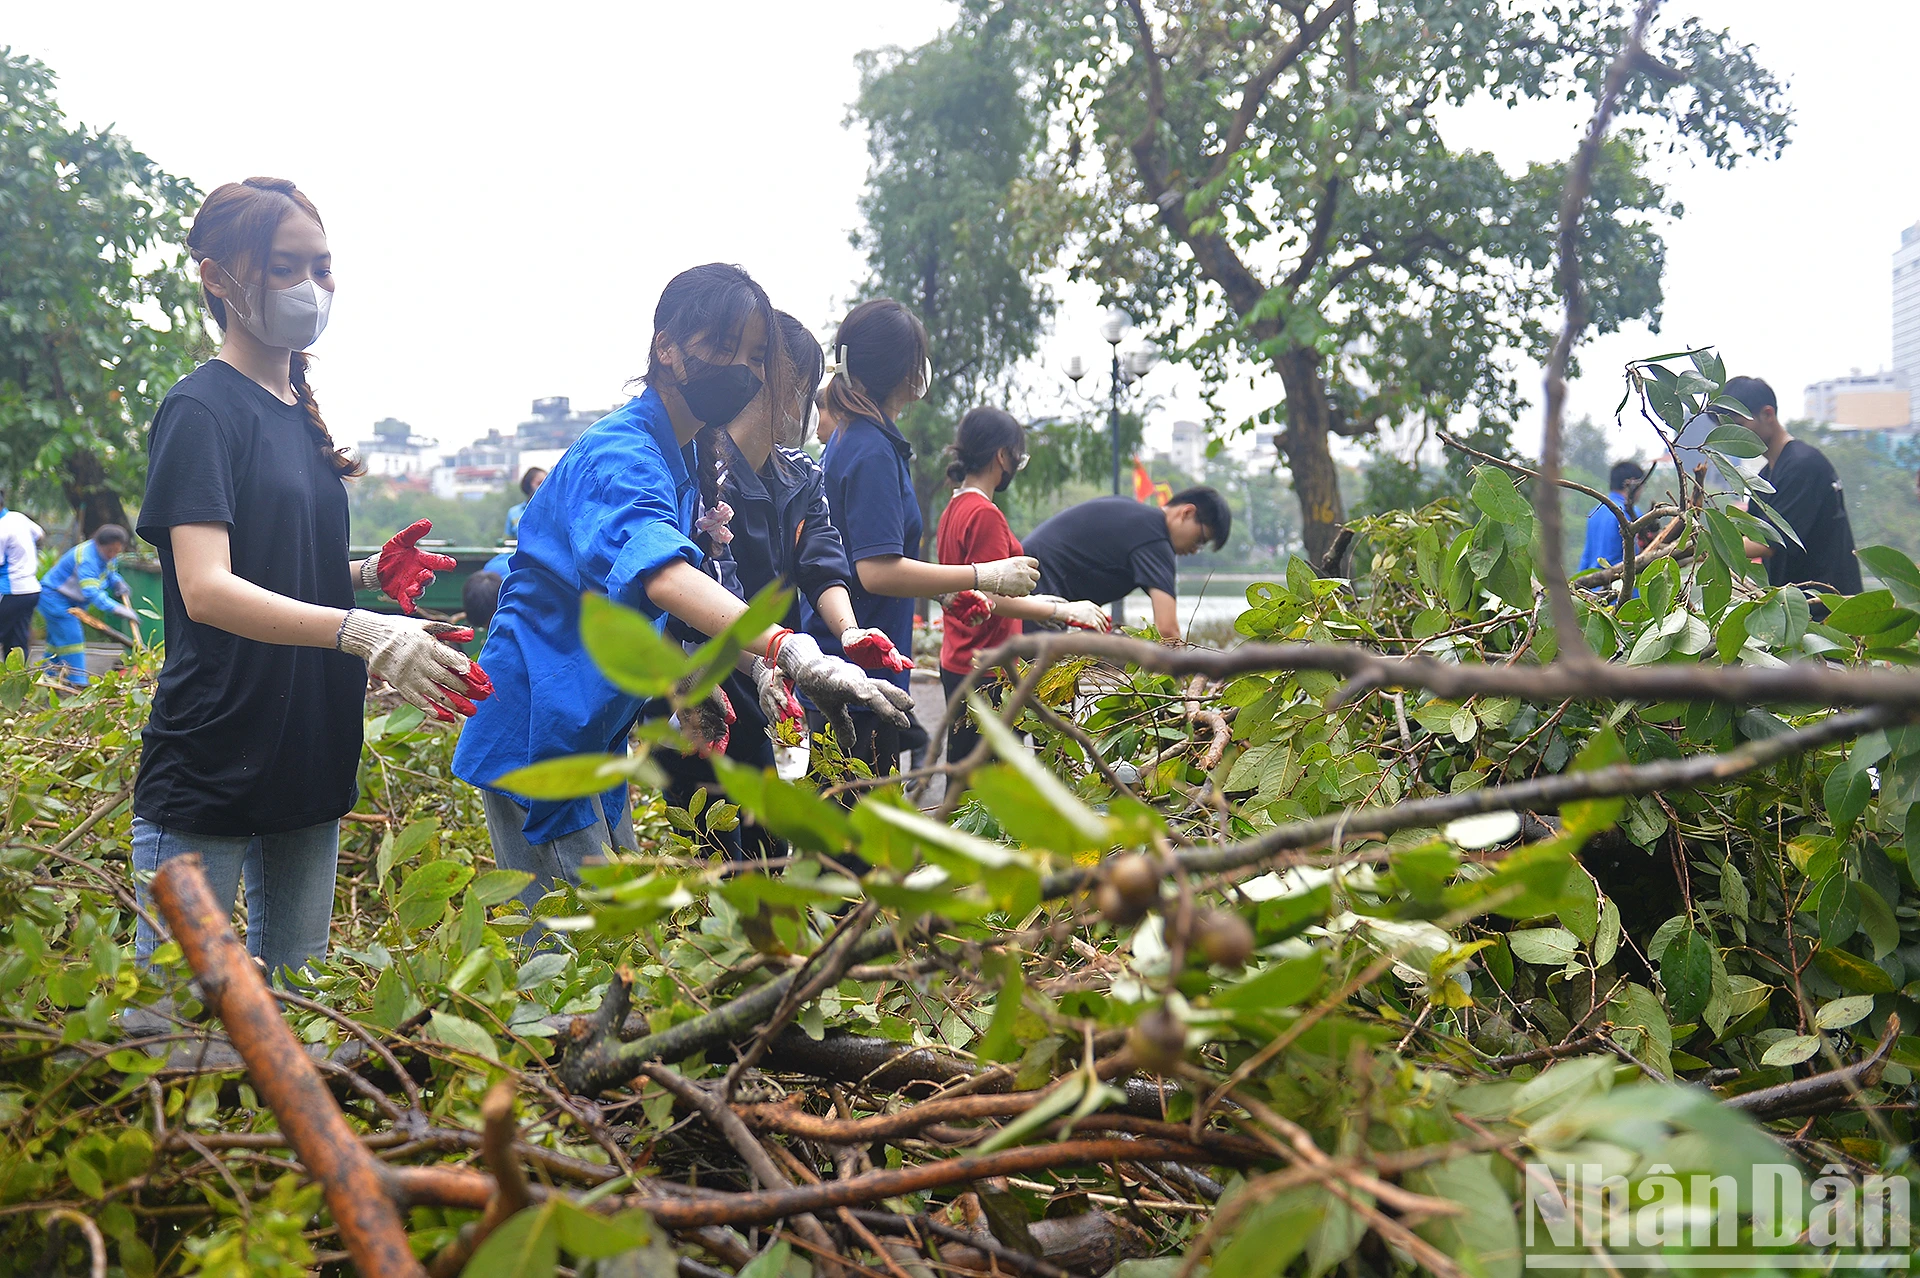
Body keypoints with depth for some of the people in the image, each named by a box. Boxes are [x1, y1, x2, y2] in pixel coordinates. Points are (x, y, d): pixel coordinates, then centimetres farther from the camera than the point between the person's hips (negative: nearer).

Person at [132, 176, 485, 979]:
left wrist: (370, 573, 1)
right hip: (207, 768, -8)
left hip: (308, 759, 8)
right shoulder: (201, 410, -11)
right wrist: (358, 631, -36)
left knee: (298, 992, 14)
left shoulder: (301, 414, 12)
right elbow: (206, 589, -23)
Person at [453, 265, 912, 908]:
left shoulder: (682, 459, 10)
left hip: (589, 731, 10)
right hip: (538, 728, -10)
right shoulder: (619, 457, -22)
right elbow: (660, 574, -43)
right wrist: (786, 650, -57)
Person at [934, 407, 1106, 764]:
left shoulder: (954, 508, 13)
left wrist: (1032, 601, 22)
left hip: (958, 664, 10)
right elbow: (991, 600, -20)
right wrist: (1062, 611, -14)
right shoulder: (985, 513, -16)